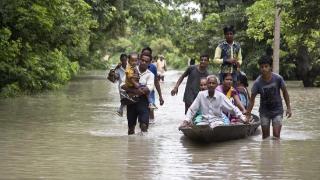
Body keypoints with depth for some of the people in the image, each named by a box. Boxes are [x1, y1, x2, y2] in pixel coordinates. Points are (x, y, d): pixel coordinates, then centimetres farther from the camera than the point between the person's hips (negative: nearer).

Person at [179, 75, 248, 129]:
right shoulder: (201, 95, 4)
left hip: (217, 121, -1)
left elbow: (233, 109, 4)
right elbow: (192, 109, 6)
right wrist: (186, 121, -6)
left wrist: (243, 117, -7)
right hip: (204, 122, 1)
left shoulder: (221, 96, 3)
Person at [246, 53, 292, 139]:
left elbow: (284, 92, -2)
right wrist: (248, 114, -15)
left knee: (276, 135, -9)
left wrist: (288, 108, -2)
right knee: (265, 136, 7)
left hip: (277, 110, -1)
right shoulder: (257, 82, -18)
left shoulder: (278, 78, -18)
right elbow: (252, 99, -11)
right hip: (264, 111, 1)